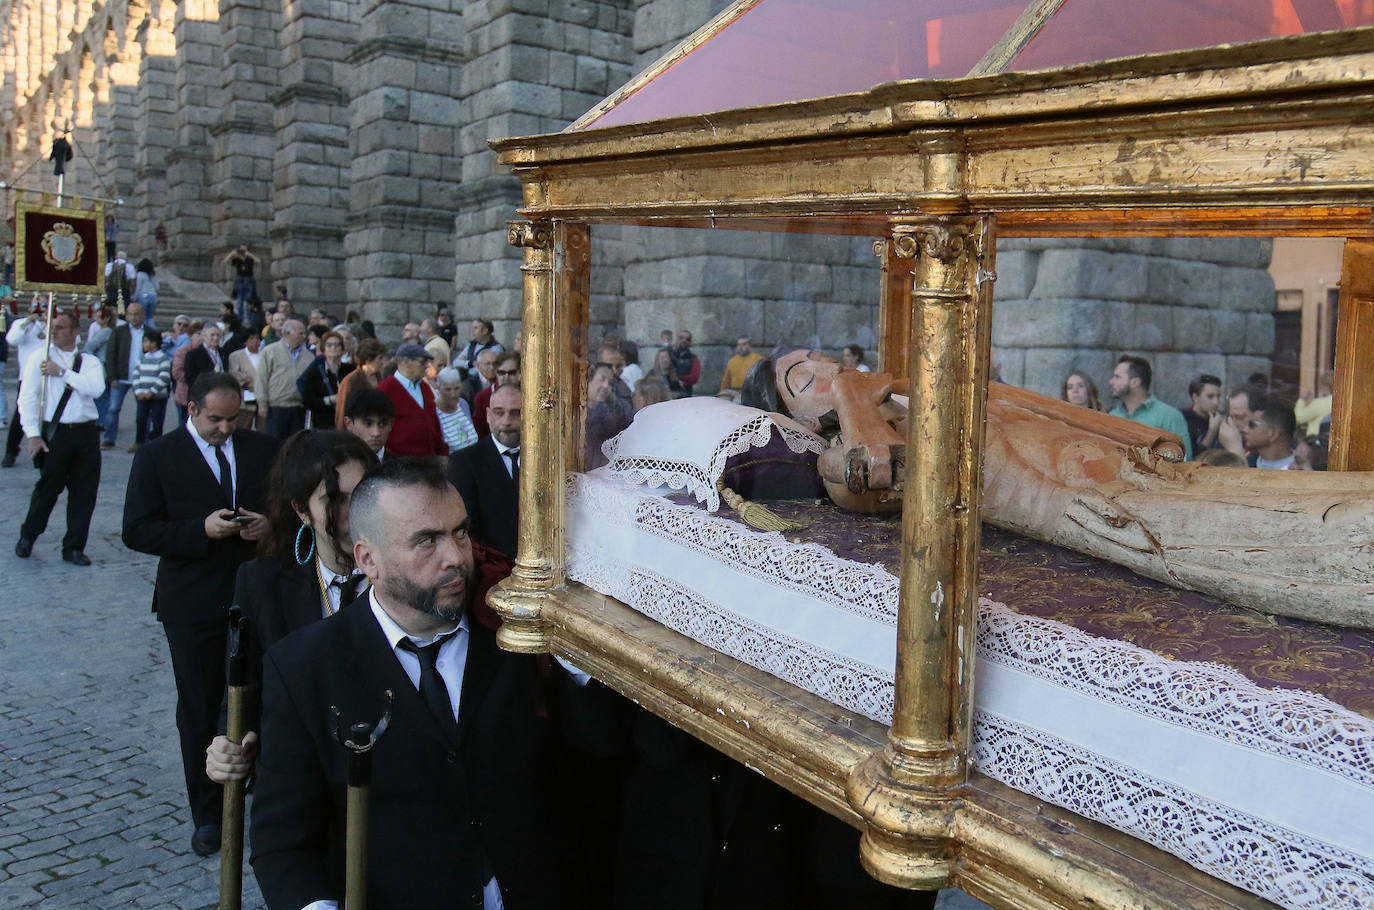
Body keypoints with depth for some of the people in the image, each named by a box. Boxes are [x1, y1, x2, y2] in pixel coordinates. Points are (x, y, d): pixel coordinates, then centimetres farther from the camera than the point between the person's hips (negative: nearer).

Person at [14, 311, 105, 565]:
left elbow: (96, 388, -10)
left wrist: (62, 372, -14)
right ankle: (27, 538, 28)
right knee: (47, 489, 5)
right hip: (54, 433, -2)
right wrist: (33, 435, -10)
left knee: (84, 493, 4)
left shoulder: (90, 362, 10)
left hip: (86, 432, 2)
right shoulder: (40, 359, 4)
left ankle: (73, 548, 16)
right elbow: (27, 398, -2)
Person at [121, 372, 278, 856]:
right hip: (193, 603, -1)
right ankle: (207, 814, 24)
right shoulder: (157, 457, -2)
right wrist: (201, 530, -20)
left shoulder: (262, 449, 6)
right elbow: (137, 531, -7)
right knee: (200, 708, 9)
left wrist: (269, 524, -10)